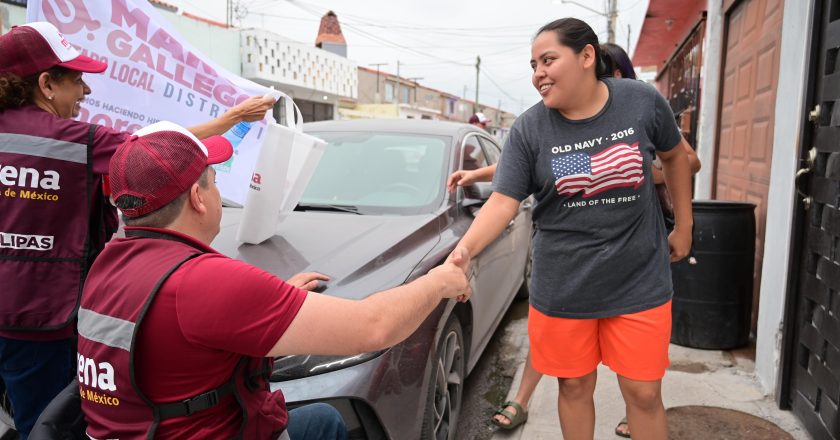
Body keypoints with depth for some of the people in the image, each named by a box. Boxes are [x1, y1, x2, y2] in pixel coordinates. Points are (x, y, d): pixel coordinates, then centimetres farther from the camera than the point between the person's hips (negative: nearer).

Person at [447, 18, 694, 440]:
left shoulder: (643, 101, -6)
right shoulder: (528, 129, -9)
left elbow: (675, 156, 11)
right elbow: (503, 202, -14)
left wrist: (683, 226, 13)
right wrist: (464, 249, -31)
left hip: (638, 282, 1)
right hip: (562, 286, 0)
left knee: (643, 392, 9)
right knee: (574, 387, 14)